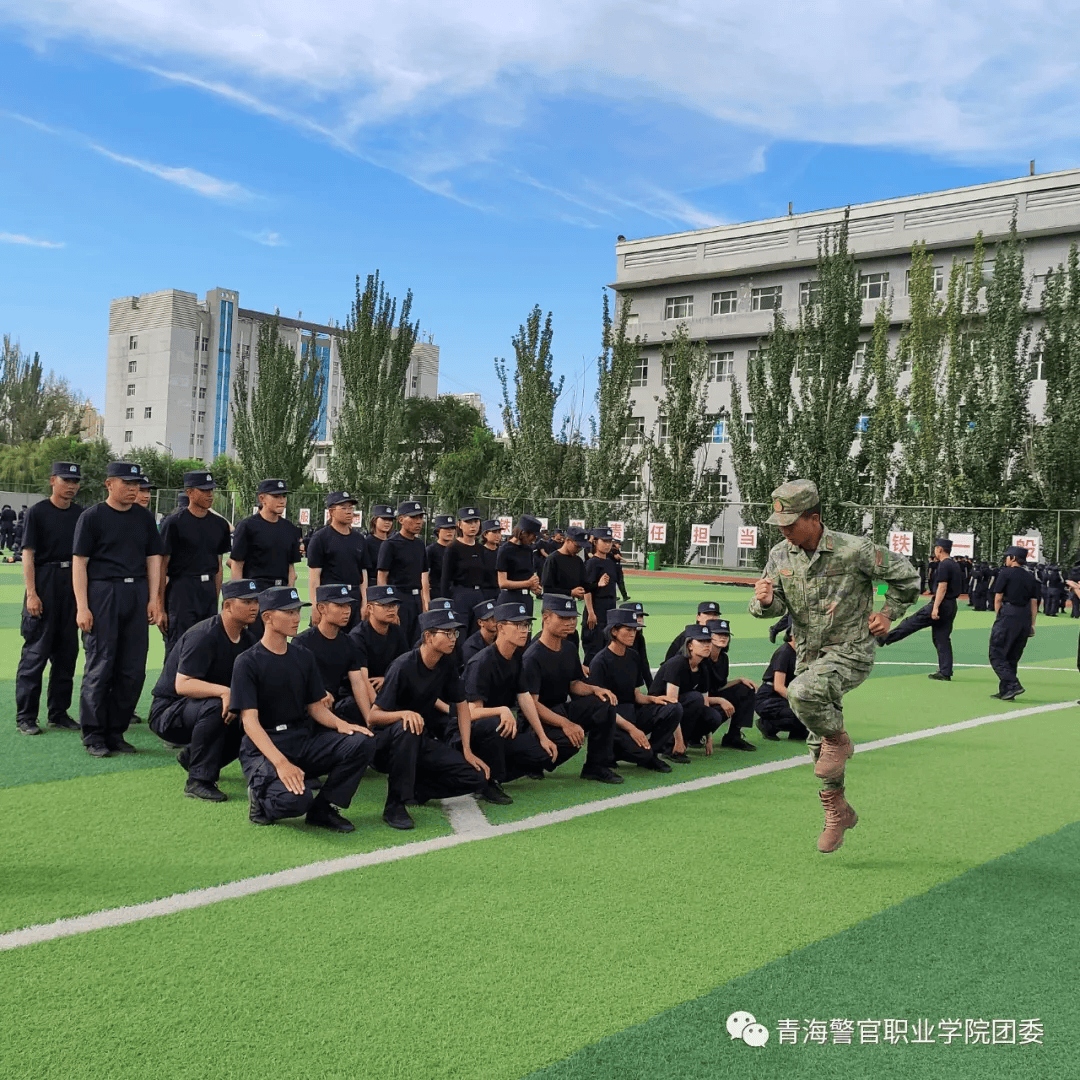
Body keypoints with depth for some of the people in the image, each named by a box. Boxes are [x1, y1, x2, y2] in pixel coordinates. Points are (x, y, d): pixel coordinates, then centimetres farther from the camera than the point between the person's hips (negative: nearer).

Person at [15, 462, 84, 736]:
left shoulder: (80, 514, 9)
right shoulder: (38, 511, -4)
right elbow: (28, 554, -7)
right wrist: (31, 594, -14)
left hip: (73, 584, 5)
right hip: (44, 584, -5)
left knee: (67, 652, 8)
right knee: (36, 651, -2)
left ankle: (59, 713, 18)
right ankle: (25, 716, 6)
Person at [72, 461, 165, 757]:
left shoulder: (144, 517, 12)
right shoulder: (92, 516, -1)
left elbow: (153, 558, 14)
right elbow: (79, 562, -4)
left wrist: (154, 599, 5)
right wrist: (82, 606, -10)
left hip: (137, 595, 5)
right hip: (102, 594, -4)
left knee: (133, 669, 5)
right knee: (100, 666, -1)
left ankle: (116, 732, 17)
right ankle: (93, 735, 9)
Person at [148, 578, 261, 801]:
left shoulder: (248, 639, 3)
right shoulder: (204, 635, -22)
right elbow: (182, 685, -30)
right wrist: (223, 691, -42)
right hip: (168, 712, -8)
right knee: (214, 706, -36)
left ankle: (192, 756, 13)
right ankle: (198, 781, -26)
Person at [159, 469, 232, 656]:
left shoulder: (219, 524, 11)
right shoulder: (174, 522, -5)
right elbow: (162, 567, -6)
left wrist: (216, 600, 13)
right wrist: (161, 608, -8)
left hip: (209, 591, 6)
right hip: (181, 591, -6)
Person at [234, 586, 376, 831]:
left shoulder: (303, 657, 12)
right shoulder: (248, 662, -7)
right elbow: (250, 720, -15)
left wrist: (340, 724, -10)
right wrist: (280, 762, -28)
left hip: (304, 739, 6)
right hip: (264, 749, -6)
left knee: (363, 742, -18)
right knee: (295, 799, -33)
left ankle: (322, 809, -4)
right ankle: (261, 794, 3)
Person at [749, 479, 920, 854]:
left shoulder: (854, 550, -17)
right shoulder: (780, 556, -3)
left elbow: (906, 574, -3)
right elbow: (774, 607, 0)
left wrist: (888, 614, -3)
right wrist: (764, 600, -22)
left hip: (850, 653, -6)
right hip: (809, 656, 6)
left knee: (802, 693, -34)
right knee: (817, 743, 14)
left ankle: (839, 739, -3)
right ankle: (837, 812, 34)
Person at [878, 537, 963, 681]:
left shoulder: (944, 565, -13)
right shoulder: (954, 565, 17)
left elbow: (942, 587, -21)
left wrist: (935, 607, -24)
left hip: (941, 604, -9)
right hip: (951, 606, 9)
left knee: (911, 622, -2)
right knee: (942, 639, 10)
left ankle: (883, 638, 4)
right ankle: (945, 673, 10)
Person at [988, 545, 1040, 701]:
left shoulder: (1005, 573, -3)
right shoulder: (1031, 578, 13)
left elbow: (998, 598, -3)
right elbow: (1034, 603, 11)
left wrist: (997, 617, 7)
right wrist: (1032, 624, 14)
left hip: (1008, 617, -7)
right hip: (1025, 620, 7)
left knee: (997, 655, -3)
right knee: (1012, 657, 13)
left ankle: (1013, 685, -18)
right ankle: (1005, 691, 15)